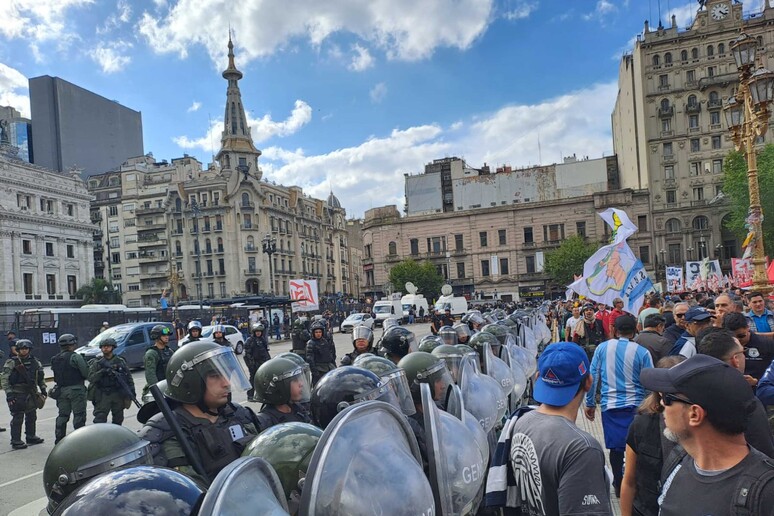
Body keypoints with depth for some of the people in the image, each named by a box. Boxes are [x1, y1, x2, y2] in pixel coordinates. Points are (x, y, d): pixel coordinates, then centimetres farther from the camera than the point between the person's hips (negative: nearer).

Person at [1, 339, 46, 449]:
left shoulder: (35, 362, 9)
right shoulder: (11, 363, -7)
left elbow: (41, 378, 17)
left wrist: (43, 390, 10)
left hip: (32, 394, 6)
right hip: (17, 395, -5)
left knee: (32, 417, 14)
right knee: (17, 418, -3)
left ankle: (31, 437, 28)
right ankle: (16, 441, 6)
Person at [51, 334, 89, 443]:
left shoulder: (55, 359, 9)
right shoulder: (75, 357, -14)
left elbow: (56, 376, 14)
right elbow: (86, 373, -14)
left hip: (61, 390, 7)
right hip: (76, 389, -7)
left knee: (62, 415, 14)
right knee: (79, 415, 0)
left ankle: (59, 440, 17)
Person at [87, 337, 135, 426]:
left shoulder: (120, 361, 9)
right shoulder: (96, 363, 4)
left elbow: (129, 378, 10)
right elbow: (91, 378, -7)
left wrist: (132, 391, 2)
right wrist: (102, 371, -22)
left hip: (118, 395, 2)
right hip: (102, 396, -2)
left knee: (118, 419, 10)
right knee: (100, 419, -9)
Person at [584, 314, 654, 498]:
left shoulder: (602, 348, -2)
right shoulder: (642, 352, -7)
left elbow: (593, 376, 1)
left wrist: (590, 403, 10)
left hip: (610, 405, 1)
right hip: (635, 406, -1)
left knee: (615, 447, 11)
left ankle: (619, 485, 23)